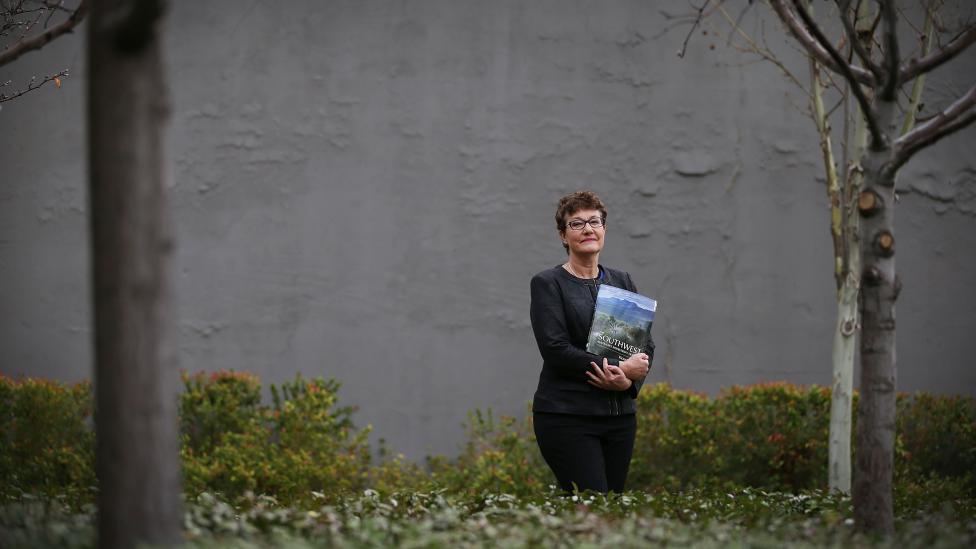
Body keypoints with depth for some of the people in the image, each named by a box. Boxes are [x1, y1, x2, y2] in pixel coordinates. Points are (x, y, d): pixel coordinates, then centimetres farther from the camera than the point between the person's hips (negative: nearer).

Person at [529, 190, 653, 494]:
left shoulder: (622, 281, 15)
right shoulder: (548, 284, -2)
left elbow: (646, 345, 11)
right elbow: (555, 350, -13)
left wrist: (629, 380, -11)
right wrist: (621, 367, -14)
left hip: (619, 414, 6)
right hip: (567, 415, -6)